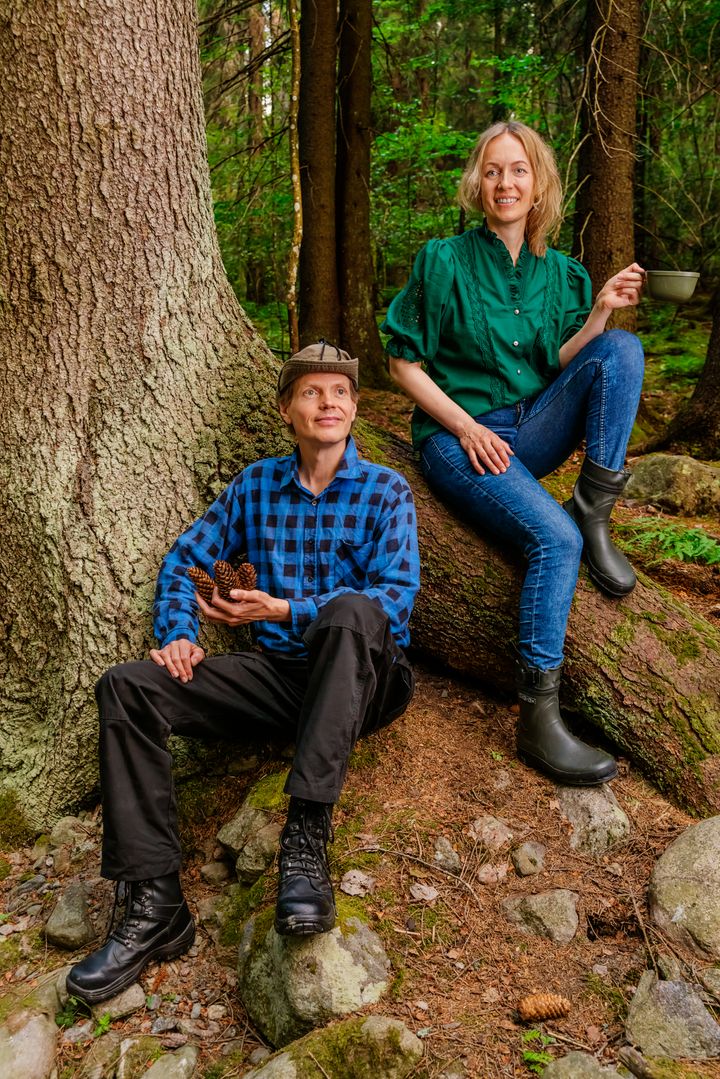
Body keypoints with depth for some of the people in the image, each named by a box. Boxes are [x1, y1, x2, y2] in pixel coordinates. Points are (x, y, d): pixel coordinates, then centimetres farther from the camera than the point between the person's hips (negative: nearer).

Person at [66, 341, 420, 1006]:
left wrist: (283, 611, -19)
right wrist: (178, 636, -4)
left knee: (352, 610, -38)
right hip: (279, 674, 4)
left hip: (366, 679, -3)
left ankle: (306, 835, -37)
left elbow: (398, 594, -12)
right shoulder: (256, 486, 13)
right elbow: (185, 559, 16)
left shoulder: (386, 491, 2)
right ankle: (156, 904, -19)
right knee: (125, 688, -15)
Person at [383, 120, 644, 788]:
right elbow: (404, 363, -2)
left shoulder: (560, 273, 11)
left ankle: (595, 513, -18)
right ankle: (537, 720, -26)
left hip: (531, 432, 5)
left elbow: (558, 370, 9)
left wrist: (600, 312, -6)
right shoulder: (444, 261, -2)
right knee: (554, 537, -30)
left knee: (623, 349, -17)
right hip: (457, 437, -5)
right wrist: (466, 426, -13)